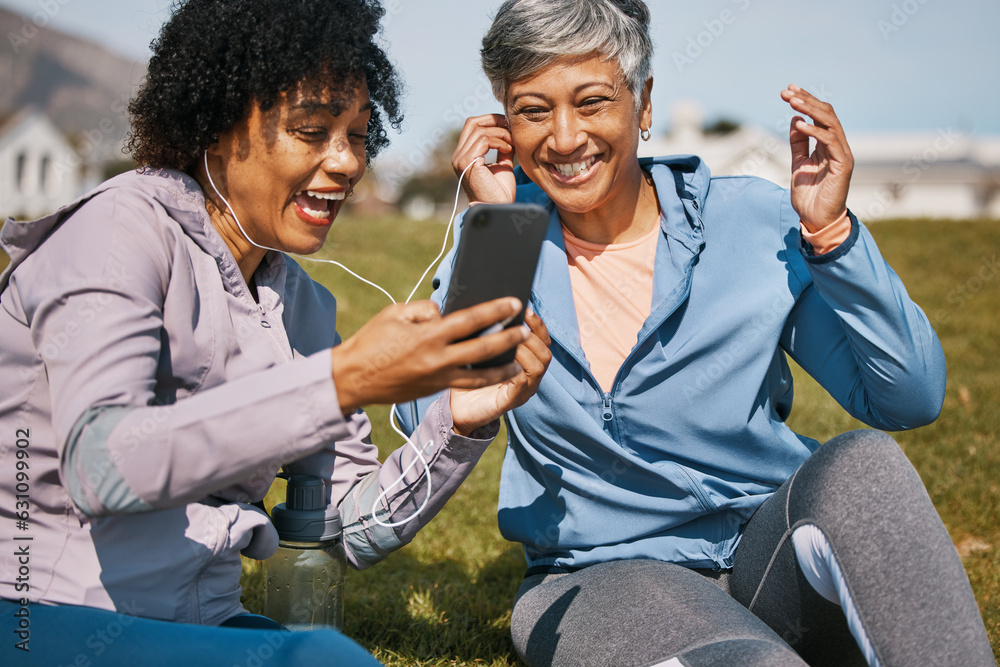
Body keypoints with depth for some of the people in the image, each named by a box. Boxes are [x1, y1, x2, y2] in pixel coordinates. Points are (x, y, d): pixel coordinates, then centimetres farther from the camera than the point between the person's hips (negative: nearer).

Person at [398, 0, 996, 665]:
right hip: (600, 579, -2)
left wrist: (831, 233, -15)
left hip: (771, 559, 2)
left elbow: (911, 399, -3)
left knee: (862, 463, -30)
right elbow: (425, 417, -11)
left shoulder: (754, 223, 0)